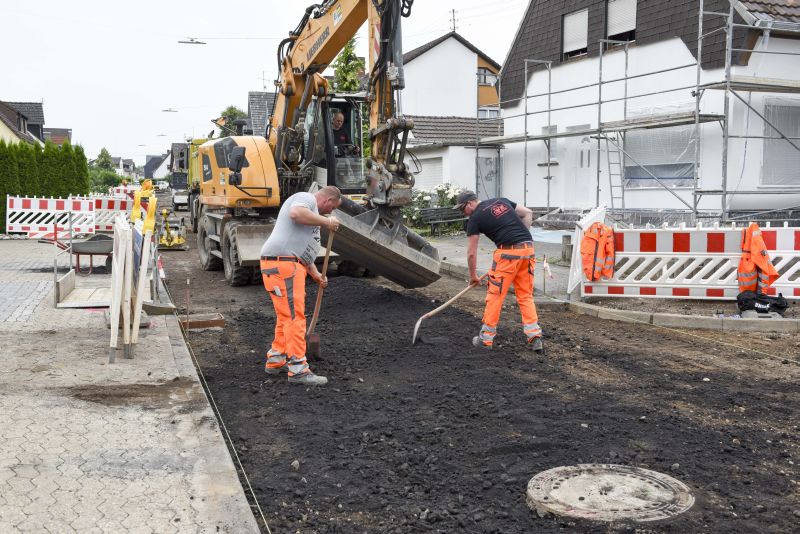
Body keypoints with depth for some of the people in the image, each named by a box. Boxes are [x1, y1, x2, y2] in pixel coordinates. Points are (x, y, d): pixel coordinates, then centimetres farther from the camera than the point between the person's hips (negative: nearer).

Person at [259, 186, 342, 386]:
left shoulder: (312, 212, 28)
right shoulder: (306, 198, -2)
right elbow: (296, 213, -27)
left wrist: (316, 275, 26)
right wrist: (326, 222, -17)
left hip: (289, 265, 11)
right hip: (282, 264, -11)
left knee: (286, 316, 18)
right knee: (294, 317, -11)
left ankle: (276, 361, 28)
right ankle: (298, 370, -9)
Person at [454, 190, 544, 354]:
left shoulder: (475, 218, 3)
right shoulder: (500, 201, 21)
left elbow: (471, 253, 6)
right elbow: (528, 213, 21)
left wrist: (473, 276, 18)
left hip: (508, 252, -6)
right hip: (528, 249, 7)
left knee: (495, 295, 5)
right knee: (526, 296, 13)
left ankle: (486, 338, 13)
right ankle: (535, 338, 6)